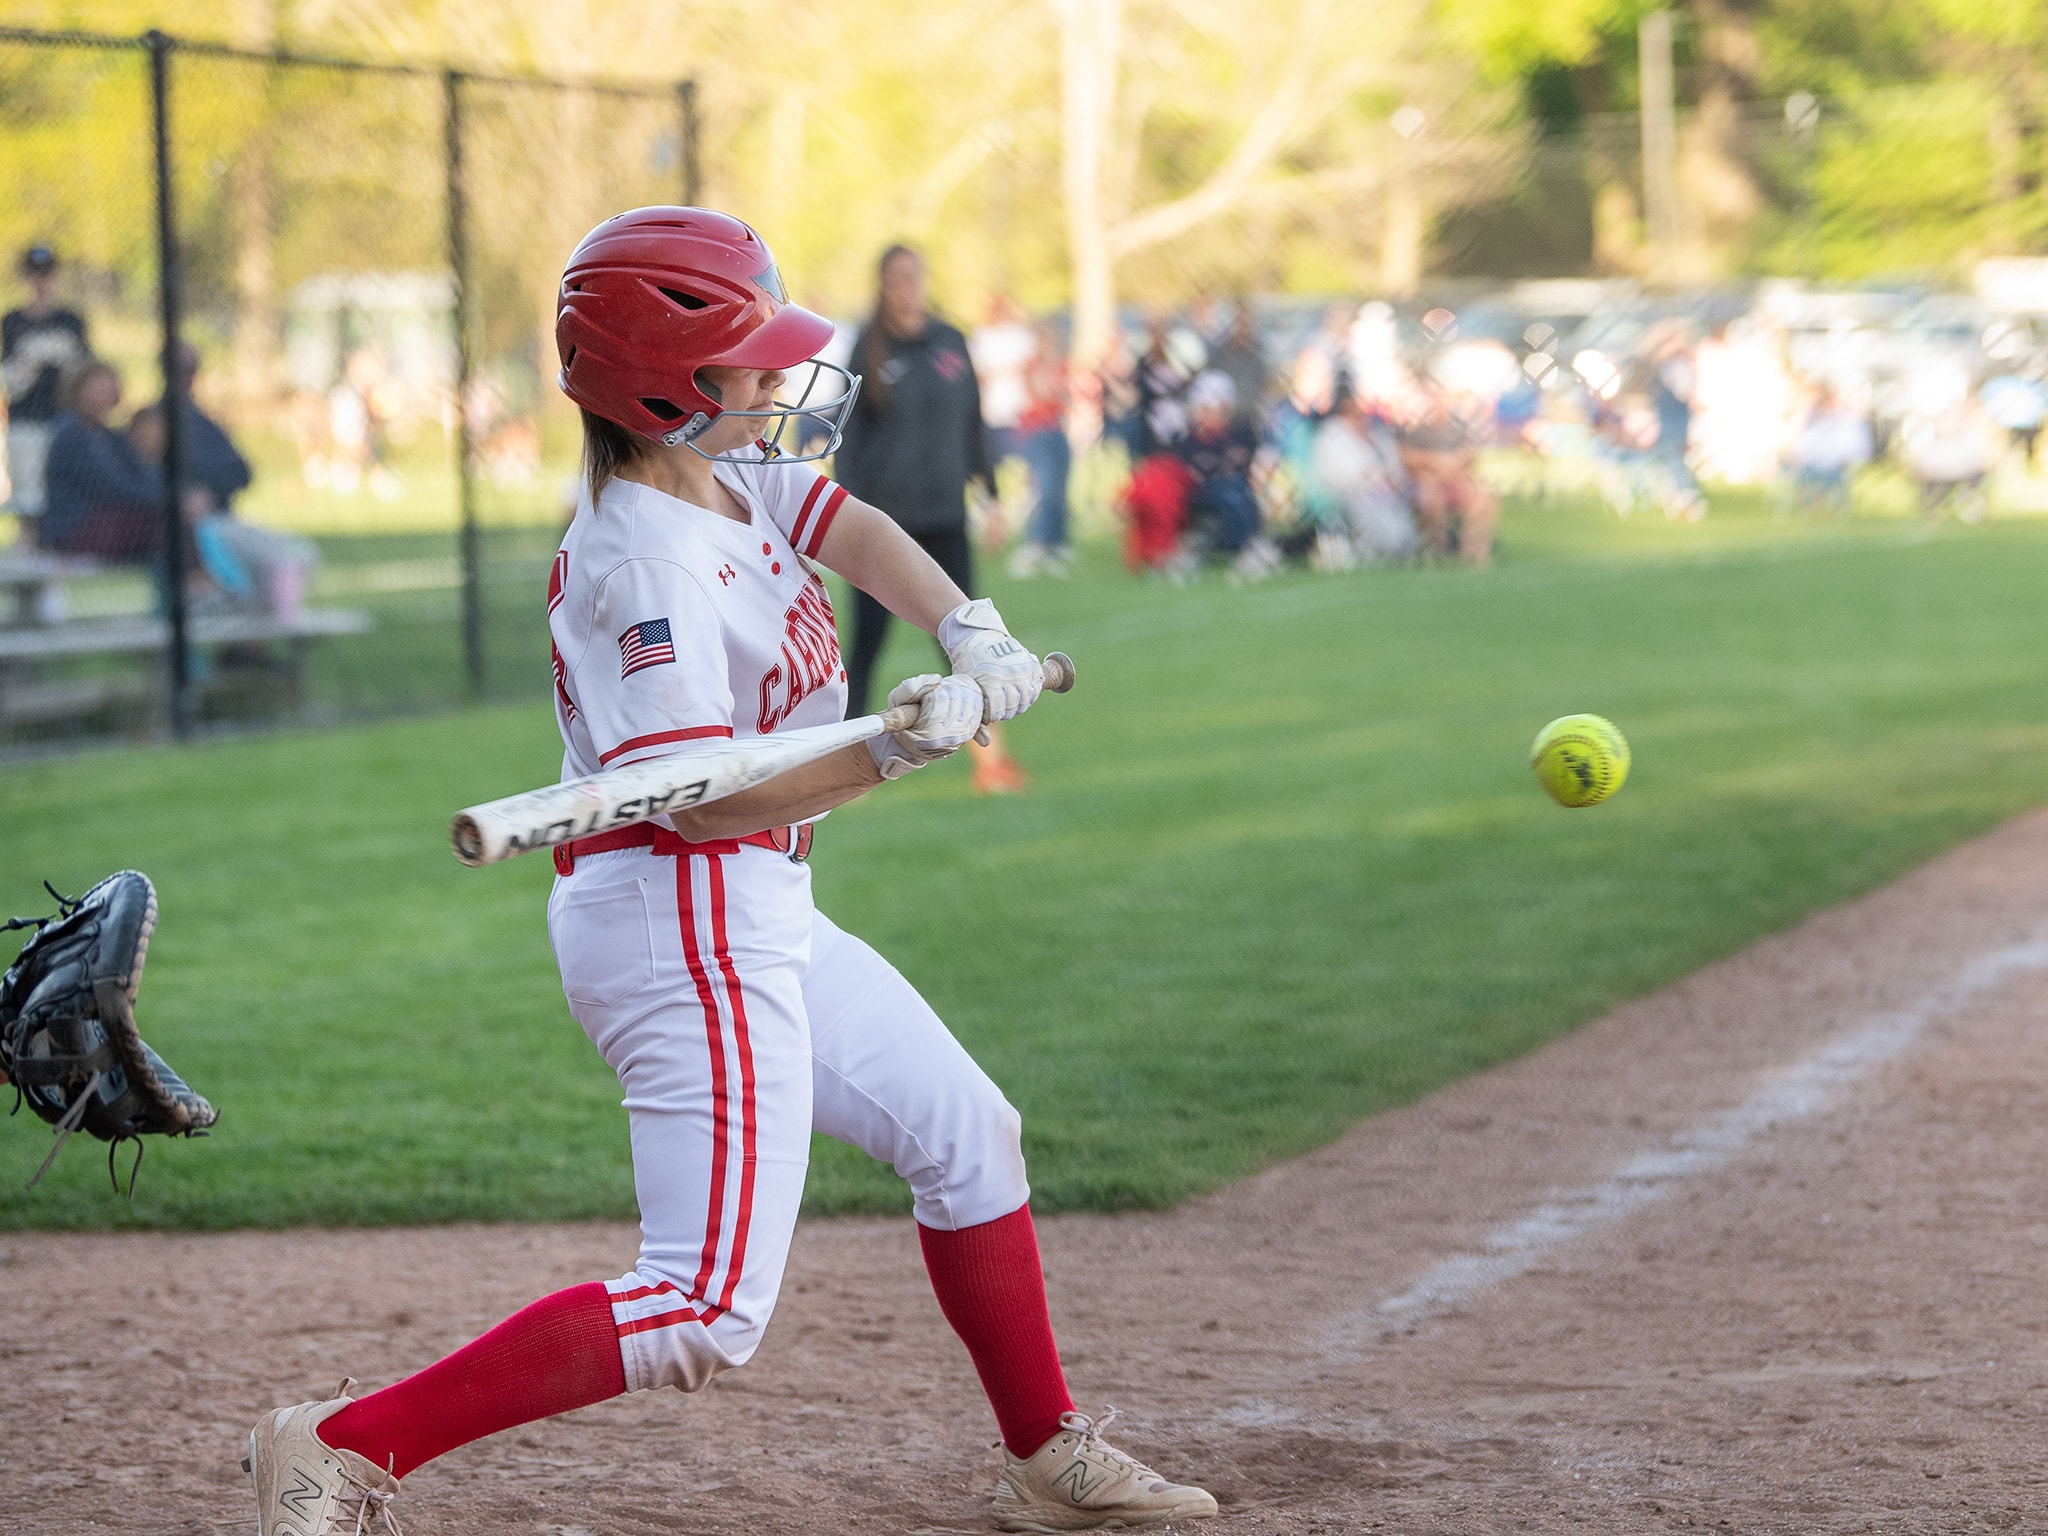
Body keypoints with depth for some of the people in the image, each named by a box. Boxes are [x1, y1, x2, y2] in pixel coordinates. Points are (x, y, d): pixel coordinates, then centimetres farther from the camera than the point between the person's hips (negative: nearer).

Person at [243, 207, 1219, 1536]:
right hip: (685, 921, -11)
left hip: (756, 915, 11)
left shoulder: (722, 469, 6)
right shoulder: (651, 561, -23)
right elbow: (701, 798, -27)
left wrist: (973, 633, -15)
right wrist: (901, 751, -33)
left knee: (969, 1135, 21)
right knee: (708, 1314, -15)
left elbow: (851, 529, 1)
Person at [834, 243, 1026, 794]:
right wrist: (848, 510, -7)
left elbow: (973, 420, 11)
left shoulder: (951, 344, 5)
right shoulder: (868, 350, -2)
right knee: (868, 637, 1)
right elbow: (849, 432, -2)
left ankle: (988, 755, 1)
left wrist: (987, 488, 8)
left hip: (945, 516, 2)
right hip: (882, 519, -2)